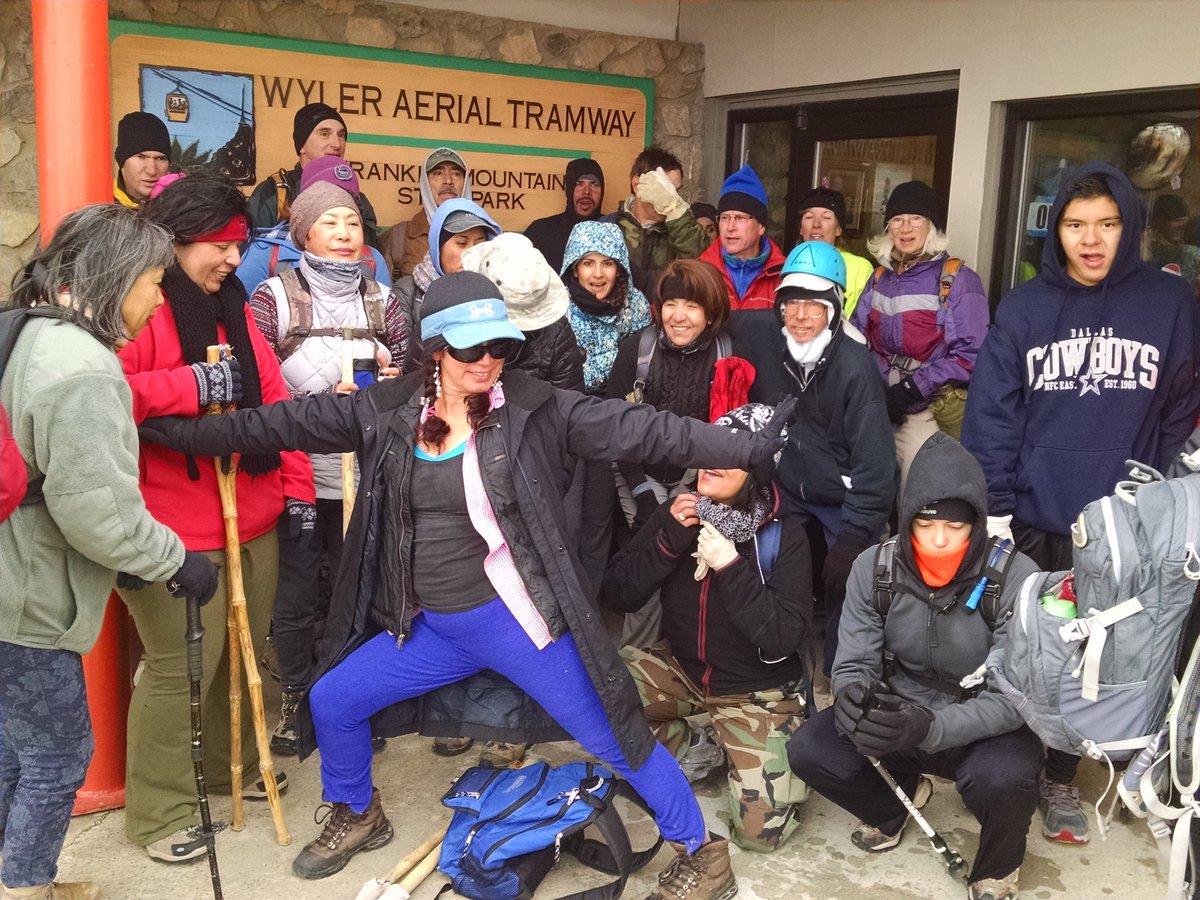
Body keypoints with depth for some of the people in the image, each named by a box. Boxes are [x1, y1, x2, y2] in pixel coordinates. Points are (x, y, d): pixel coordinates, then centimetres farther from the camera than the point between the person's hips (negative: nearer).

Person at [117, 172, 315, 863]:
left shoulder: (232, 307, 16)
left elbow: (272, 397, 15)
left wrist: (296, 486, 11)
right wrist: (189, 385, -23)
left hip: (255, 522, 8)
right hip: (177, 534, -8)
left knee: (245, 651, 17)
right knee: (180, 666, -3)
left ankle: (235, 766, 38)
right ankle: (160, 812, 14)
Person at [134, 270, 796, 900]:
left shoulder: (534, 409, -12)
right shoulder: (388, 413, -1)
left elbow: (636, 429, -18)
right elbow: (287, 424, 4)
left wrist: (745, 448, -25)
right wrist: (179, 431, 5)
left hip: (514, 617, -4)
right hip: (430, 627, 5)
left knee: (611, 737, 0)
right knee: (332, 701, 13)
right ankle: (357, 816, 42)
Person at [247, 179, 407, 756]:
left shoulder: (381, 300, 7)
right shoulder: (275, 297, -4)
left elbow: (404, 376, 15)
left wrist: (396, 381, -7)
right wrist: (321, 401, -19)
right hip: (297, 475, -3)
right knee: (296, 594, 7)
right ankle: (294, 699, 27)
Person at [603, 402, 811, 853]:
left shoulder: (785, 536, -17)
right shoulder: (678, 514, -8)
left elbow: (784, 638, -24)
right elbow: (616, 596, -9)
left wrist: (730, 567, -31)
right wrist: (669, 540, -23)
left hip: (756, 692, -3)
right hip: (681, 668, 3)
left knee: (760, 830, -15)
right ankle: (693, 753, 3)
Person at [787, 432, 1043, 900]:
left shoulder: (1015, 577, -21)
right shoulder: (874, 568, -11)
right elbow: (854, 664, -7)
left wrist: (932, 727, -39)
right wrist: (853, 696, -33)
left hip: (985, 729, -3)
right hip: (901, 711, 3)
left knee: (1003, 777, -35)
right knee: (808, 750, -18)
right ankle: (894, 802, 17)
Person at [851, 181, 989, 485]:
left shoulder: (958, 280, -3)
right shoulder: (880, 278, 14)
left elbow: (969, 355, -10)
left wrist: (910, 390, -14)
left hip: (937, 411, -4)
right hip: (883, 404, 5)